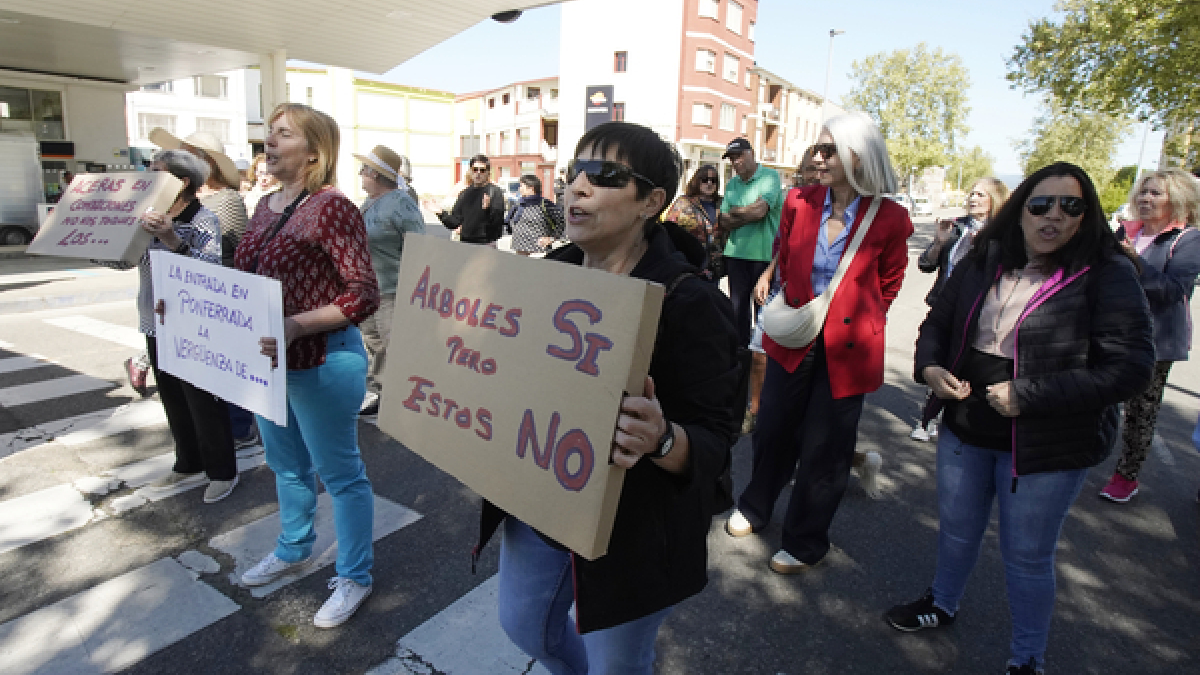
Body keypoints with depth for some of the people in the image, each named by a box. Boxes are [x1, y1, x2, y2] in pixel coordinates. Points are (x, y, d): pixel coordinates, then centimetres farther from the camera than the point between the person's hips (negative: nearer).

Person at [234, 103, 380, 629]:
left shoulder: (332, 207, -16)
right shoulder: (265, 207, 10)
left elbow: (364, 294, -21)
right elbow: (252, 281, 18)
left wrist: (297, 325, -30)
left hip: (323, 362, -8)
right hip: (269, 359, 9)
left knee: (339, 473, 7)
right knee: (286, 464, 24)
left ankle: (353, 576, 25)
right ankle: (293, 549, 47)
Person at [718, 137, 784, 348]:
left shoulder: (769, 177, -1)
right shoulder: (732, 184, 16)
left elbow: (760, 210, -14)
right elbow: (724, 223, 8)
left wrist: (734, 212, 2)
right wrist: (749, 214, -6)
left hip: (764, 253, -5)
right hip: (736, 252, 5)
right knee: (738, 306, 8)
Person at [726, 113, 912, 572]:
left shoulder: (889, 218, -10)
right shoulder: (799, 202, -2)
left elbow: (888, 285, 6)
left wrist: (852, 319, 4)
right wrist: (787, 313, 10)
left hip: (846, 349, -3)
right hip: (792, 339, 3)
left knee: (823, 448, 8)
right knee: (772, 430, 14)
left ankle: (805, 542, 29)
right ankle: (755, 508, 40)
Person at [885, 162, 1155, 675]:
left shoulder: (1108, 275, -13)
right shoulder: (984, 261, 1)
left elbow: (1131, 365, -19)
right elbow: (938, 321, 10)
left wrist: (1028, 396, -24)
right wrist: (930, 367, -10)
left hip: (1045, 446, -4)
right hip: (965, 429, 5)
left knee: (1027, 556, 11)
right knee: (956, 529, 22)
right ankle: (943, 603, 49)